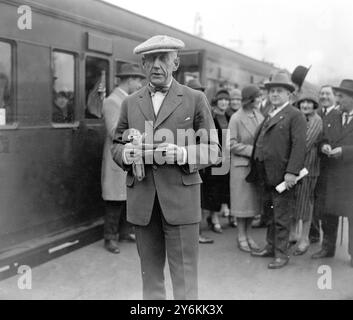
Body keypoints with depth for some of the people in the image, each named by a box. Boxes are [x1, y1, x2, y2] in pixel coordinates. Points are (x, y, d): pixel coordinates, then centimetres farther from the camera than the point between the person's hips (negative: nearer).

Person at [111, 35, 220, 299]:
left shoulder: (195, 99, 3)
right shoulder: (131, 103, 12)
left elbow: (212, 150, 2)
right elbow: (116, 146, 17)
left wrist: (182, 154, -17)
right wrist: (125, 153, -7)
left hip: (180, 200, -3)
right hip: (141, 203, 3)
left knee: (184, 277, 0)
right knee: (150, 274, 12)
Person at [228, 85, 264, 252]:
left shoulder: (258, 114, 6)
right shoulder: (236, 118, -11)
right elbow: (231, 144, -13)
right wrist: (252, 150, -16)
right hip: (241, 164, -6)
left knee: (254, 200, 11)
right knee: (242, 201, 2)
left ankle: (248, 234, 23)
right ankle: (241, 237, 15)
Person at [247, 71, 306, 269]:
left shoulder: (295, 116, -6)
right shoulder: (269, 116, 18)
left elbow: (299, 145, -15)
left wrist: (292, 172, -23)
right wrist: (255, 168, 10)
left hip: (283, 175, -7)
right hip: (267, 175, 8)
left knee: (282, 217, 0)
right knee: (271, 214, 17)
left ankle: (282, 254, 10)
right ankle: (271, 247, 30)